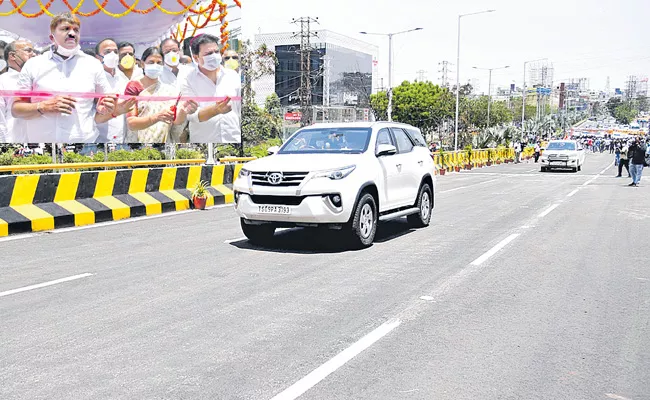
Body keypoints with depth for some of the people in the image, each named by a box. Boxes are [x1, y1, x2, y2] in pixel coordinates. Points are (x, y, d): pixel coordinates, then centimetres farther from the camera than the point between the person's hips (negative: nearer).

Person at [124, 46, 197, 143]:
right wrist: (157, 117, -32)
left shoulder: (171, 91, 0)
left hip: (164, 140, 2)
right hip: (139, 140, -2)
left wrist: (183, 112, -33)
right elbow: (131, 123, -16)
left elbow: (176, 122, -12)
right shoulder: (133, 87, -5)